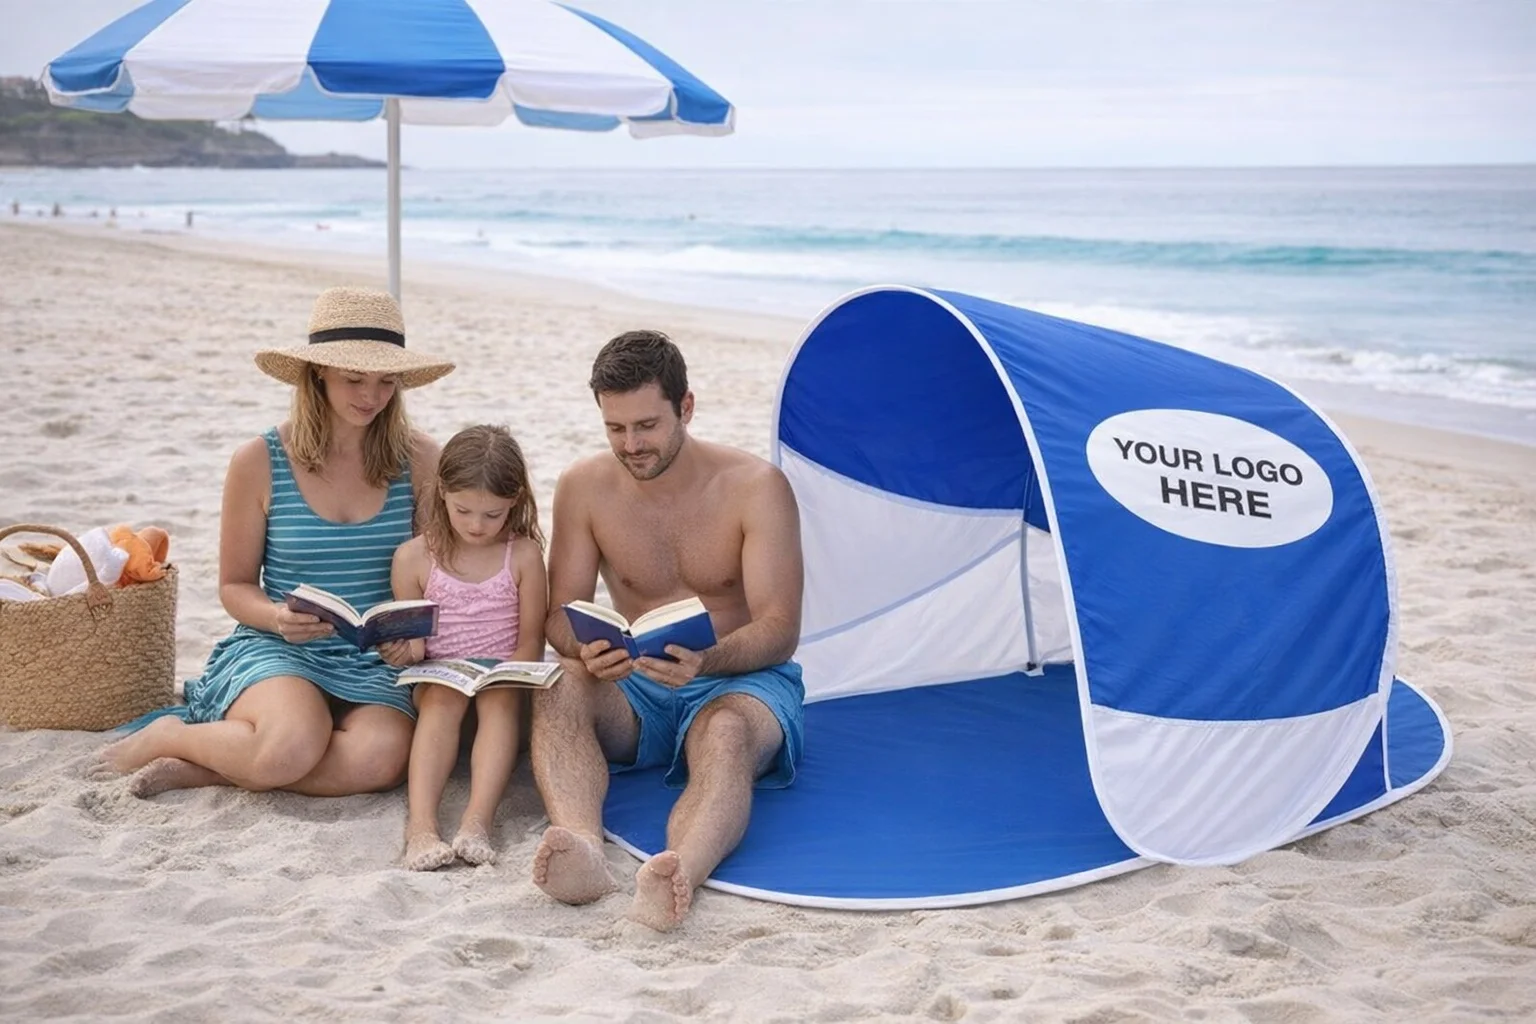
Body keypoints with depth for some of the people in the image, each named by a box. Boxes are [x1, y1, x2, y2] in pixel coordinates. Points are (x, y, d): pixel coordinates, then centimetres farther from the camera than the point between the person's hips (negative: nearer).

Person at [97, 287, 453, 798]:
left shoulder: (418, 460, 0)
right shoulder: (259, 462, -3)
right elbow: (235, 585, 6)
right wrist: (277, 617, -16)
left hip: (376, 660, 2)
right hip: (273, 647, -2)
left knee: (381, 757, -33)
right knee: (292, 746, -36)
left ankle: (199, 769, -13)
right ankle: (170, 736, -2)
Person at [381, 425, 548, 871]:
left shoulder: (523, 555, 0)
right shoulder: (414, 557, 1)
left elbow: (530, 642, 0)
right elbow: (410, 640, 8)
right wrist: (402, 651, -16)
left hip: (502, 683, 0)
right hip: (437, 682, 0)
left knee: (500, 698, -33)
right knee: (443, 699, -33)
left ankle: (478, 819, -49)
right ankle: (420, 824, -48)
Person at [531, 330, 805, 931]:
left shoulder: (756, 488, -12)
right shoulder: (584, 488, -2)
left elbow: (780, 628, -15)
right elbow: (562, 613, -1)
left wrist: (708, 660, -38)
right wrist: (585, 650, -27)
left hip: (739, 679, -3)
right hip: (634, 689, 3)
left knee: (727, 732, -39)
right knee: (558, 689, -31)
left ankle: (680, 874, -67)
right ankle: (582, 848, -56)